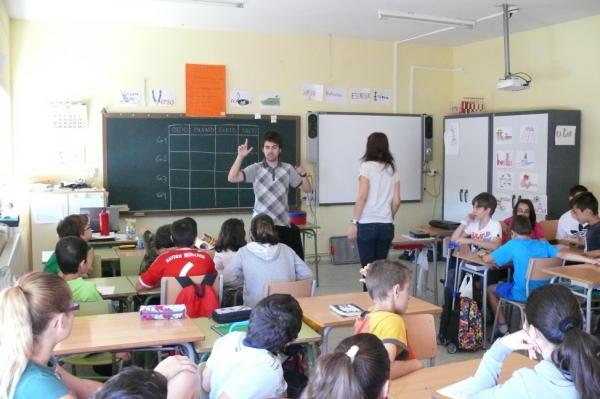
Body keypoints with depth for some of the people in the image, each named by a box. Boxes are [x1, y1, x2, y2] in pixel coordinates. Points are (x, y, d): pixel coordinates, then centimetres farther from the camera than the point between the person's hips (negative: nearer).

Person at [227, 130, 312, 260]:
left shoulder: (288, 169, 4)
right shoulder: (255, 169, -3)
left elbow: (307, 189, 6)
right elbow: (232, 178, -14)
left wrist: (304, 175, -14)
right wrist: (240, 156, -23)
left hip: (283, 224, 2)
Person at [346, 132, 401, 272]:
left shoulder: (367, 166, -3)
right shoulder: (392, 169, 9)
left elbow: (362, 196, -12)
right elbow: (396, 201, 8)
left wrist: (353, 222, -8)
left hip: (367, 225, -4)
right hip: (386, 226, 4)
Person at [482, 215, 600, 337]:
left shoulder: (513, 244, -11)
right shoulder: (543, 244, 1)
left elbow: (487, 259, -9)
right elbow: (563, 255, -8)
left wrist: (501, 259, 13)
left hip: (522, 295, -6)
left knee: (491, 289, 20)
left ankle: (503, 328, 16)